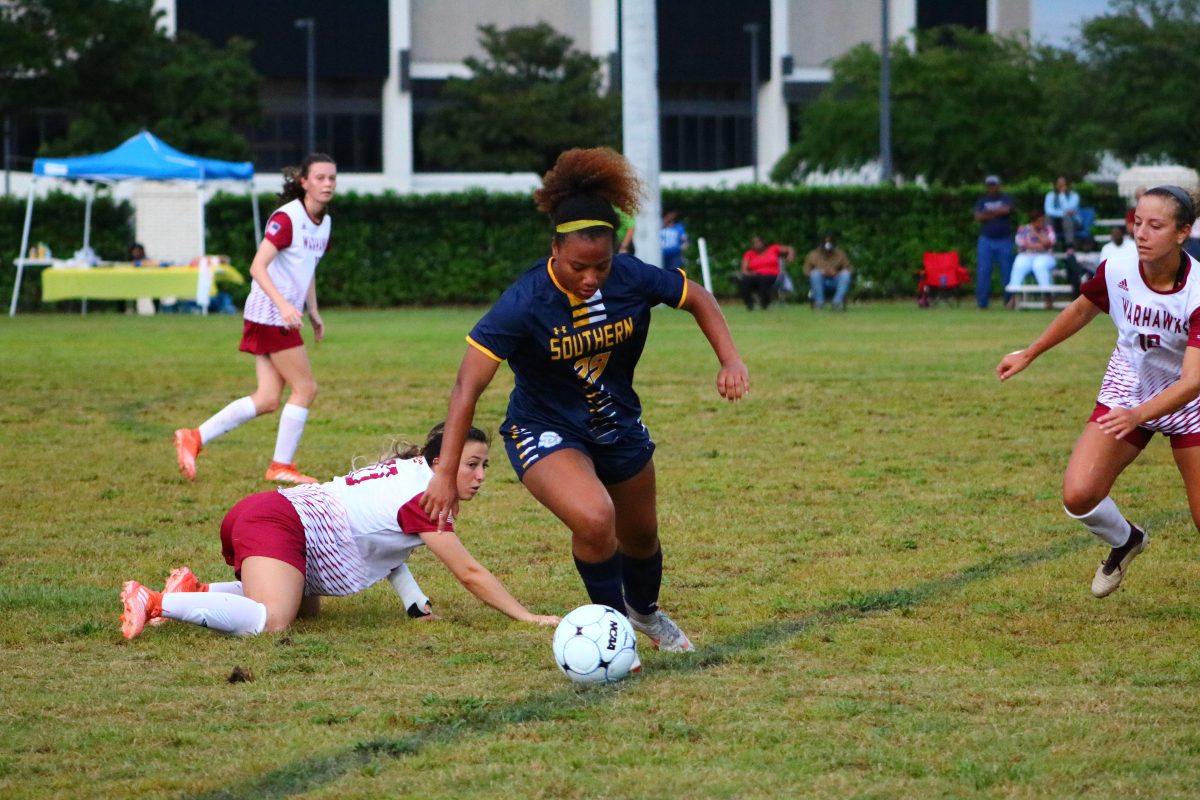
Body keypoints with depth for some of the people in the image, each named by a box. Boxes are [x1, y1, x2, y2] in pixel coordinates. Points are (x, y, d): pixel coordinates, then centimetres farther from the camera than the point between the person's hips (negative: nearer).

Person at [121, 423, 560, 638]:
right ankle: (154, 602, -22)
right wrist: (528, 617, -6)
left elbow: (383, 541, 25)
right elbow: (469, 574, -10)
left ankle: (197, 591, 17)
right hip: (281, 523, -11)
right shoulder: (423, 496, -11)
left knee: (306, 607, 32)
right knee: (270, 621, -31)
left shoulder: (405, 471, 18)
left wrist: (417, 603, 11)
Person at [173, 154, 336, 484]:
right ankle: (282, 466, 5)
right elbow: (258, 267, -23)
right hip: (271, 314, -9)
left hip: (284, 315, 9)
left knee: (268, 399, 4)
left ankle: (194, 438, 5)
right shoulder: (286, 218, -16)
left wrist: (314, 313, 19)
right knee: (305, 388, -5)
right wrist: (283, 305, -35)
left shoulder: (324, 222, 12)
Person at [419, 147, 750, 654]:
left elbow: (698, 299, -1)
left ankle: (645, 612, 57)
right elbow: (468, 387, -28)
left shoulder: (632, 278, -21)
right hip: (546, 432, -5)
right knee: (594, 519, -31)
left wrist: (730, 360, -15)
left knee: (640, 536, 23)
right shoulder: (525, 303, -31)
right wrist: (445, 475, -31)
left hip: (619, 426, 5)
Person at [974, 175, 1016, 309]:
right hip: (986, 240, 2)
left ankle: (1009, 301, 3)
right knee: (983, 271, -5)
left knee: (1007, 271, -2)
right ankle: (982, 301, -3)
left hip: (1004, 240, -2)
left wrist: (989, 211, -4)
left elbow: (1006, 210, -13)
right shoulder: (982, 201, 13)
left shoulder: (1006, 199, 7)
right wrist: (997, 213, -8)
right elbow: (978, 217, -3)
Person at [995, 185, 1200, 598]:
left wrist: (1137, 415, -52)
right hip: (1127, 389, 3)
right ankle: (1124, 542, 23)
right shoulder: (1116, 270, -18)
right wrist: (1029, 354, 14)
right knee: (1078, 495, -12)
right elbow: (1081, 311, 6)